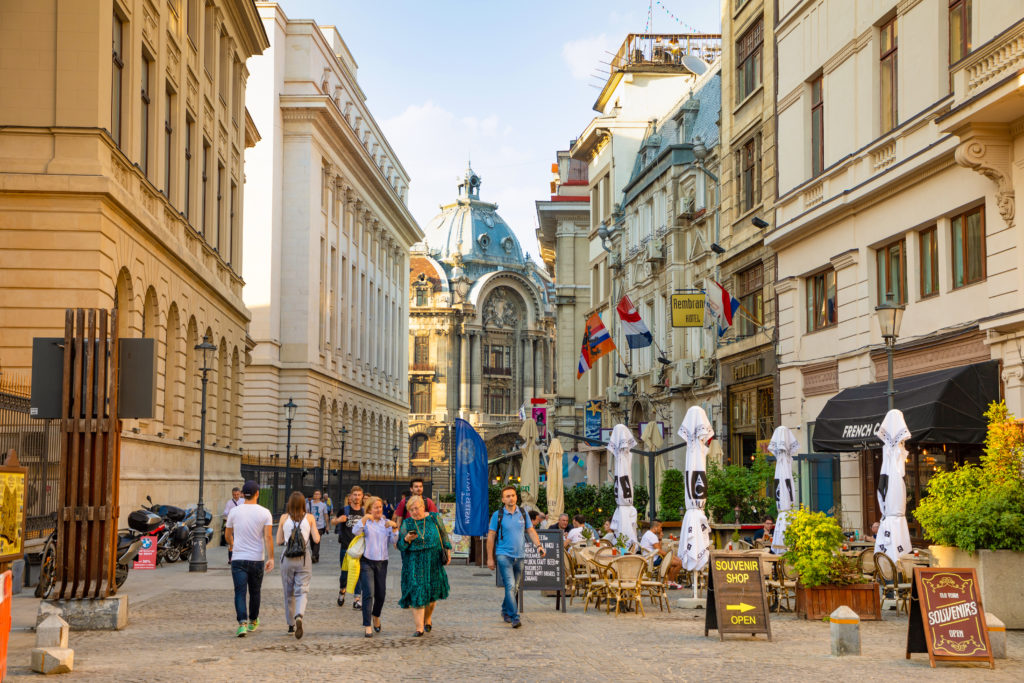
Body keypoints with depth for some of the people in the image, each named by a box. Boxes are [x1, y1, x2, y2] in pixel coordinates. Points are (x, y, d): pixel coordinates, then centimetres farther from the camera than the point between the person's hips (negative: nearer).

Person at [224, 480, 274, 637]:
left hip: (238, 559, 0)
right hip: (257, 559, 0)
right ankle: (253, 622, 32)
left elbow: (228, 533, 16)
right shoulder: (265, 513, -5)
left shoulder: (234, 512, 1)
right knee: (255, 592, 17)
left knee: (240, 593, -4)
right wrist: (271, 558, -13)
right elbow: (268, 537, -13)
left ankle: (242, 623, -22)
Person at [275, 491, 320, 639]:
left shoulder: (284, 518, -1)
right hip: (304, 559, -1)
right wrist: (317, 532, 16)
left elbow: (279, 541, 3)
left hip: (287, 559, 1)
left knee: (289, 592, 14)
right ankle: (299, 617, -29)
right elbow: (316, 540, -3)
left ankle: (291, 625, 23)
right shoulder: (309, 518, -2)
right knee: (302, 591, -2)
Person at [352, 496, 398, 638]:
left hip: (382, 562, 4)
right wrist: (364, 519, -29)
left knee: (381, 594, 10)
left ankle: (376, 616, 39)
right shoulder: (365, 522, 0)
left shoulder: (386, 522, 11)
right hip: (367, 562, -4)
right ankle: (367, 626, -9)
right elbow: (356, 531, -18)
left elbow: (393, 541, 6)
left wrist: (394, 529, -10)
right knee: (368, 593, -11)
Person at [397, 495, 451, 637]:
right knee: (417, 593, -9)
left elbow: (443, 535, 13)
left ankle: (427, 620, 35)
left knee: (432, 593, 9)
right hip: (415, 564, -1)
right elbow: (400, 546, -2)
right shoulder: (407, 523, -1)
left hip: (433, 562, 1)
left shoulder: (434, 518, 0)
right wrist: (407, 539, -21)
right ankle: (419, 628, -9)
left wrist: (447, 550, 7)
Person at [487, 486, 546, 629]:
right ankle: (514, 617, -17)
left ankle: (505, 611, 32)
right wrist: (490, 558, -3)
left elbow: (531, 531, 10)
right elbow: (491, 537, 0)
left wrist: (538, 545, -8)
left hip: (519, 555, 5)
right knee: (510, 586, -15)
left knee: (515, 587, 13)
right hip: (504, 555, -4)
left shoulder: (523, 513, 7)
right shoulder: (498, 515, -3)